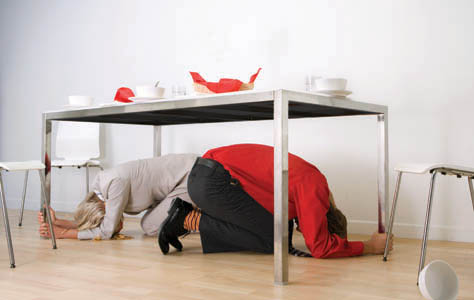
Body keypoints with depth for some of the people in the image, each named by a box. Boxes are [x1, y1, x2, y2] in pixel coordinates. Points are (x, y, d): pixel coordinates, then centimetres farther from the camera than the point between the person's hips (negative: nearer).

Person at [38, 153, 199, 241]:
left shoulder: (117, 182, -28)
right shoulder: (99, 185, -2)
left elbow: (106, 232, -21)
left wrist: (62, 233, -16)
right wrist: (57, 222, -5)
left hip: (191, 174, -9)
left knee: (150, 227, -9)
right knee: (147, 224, 6)